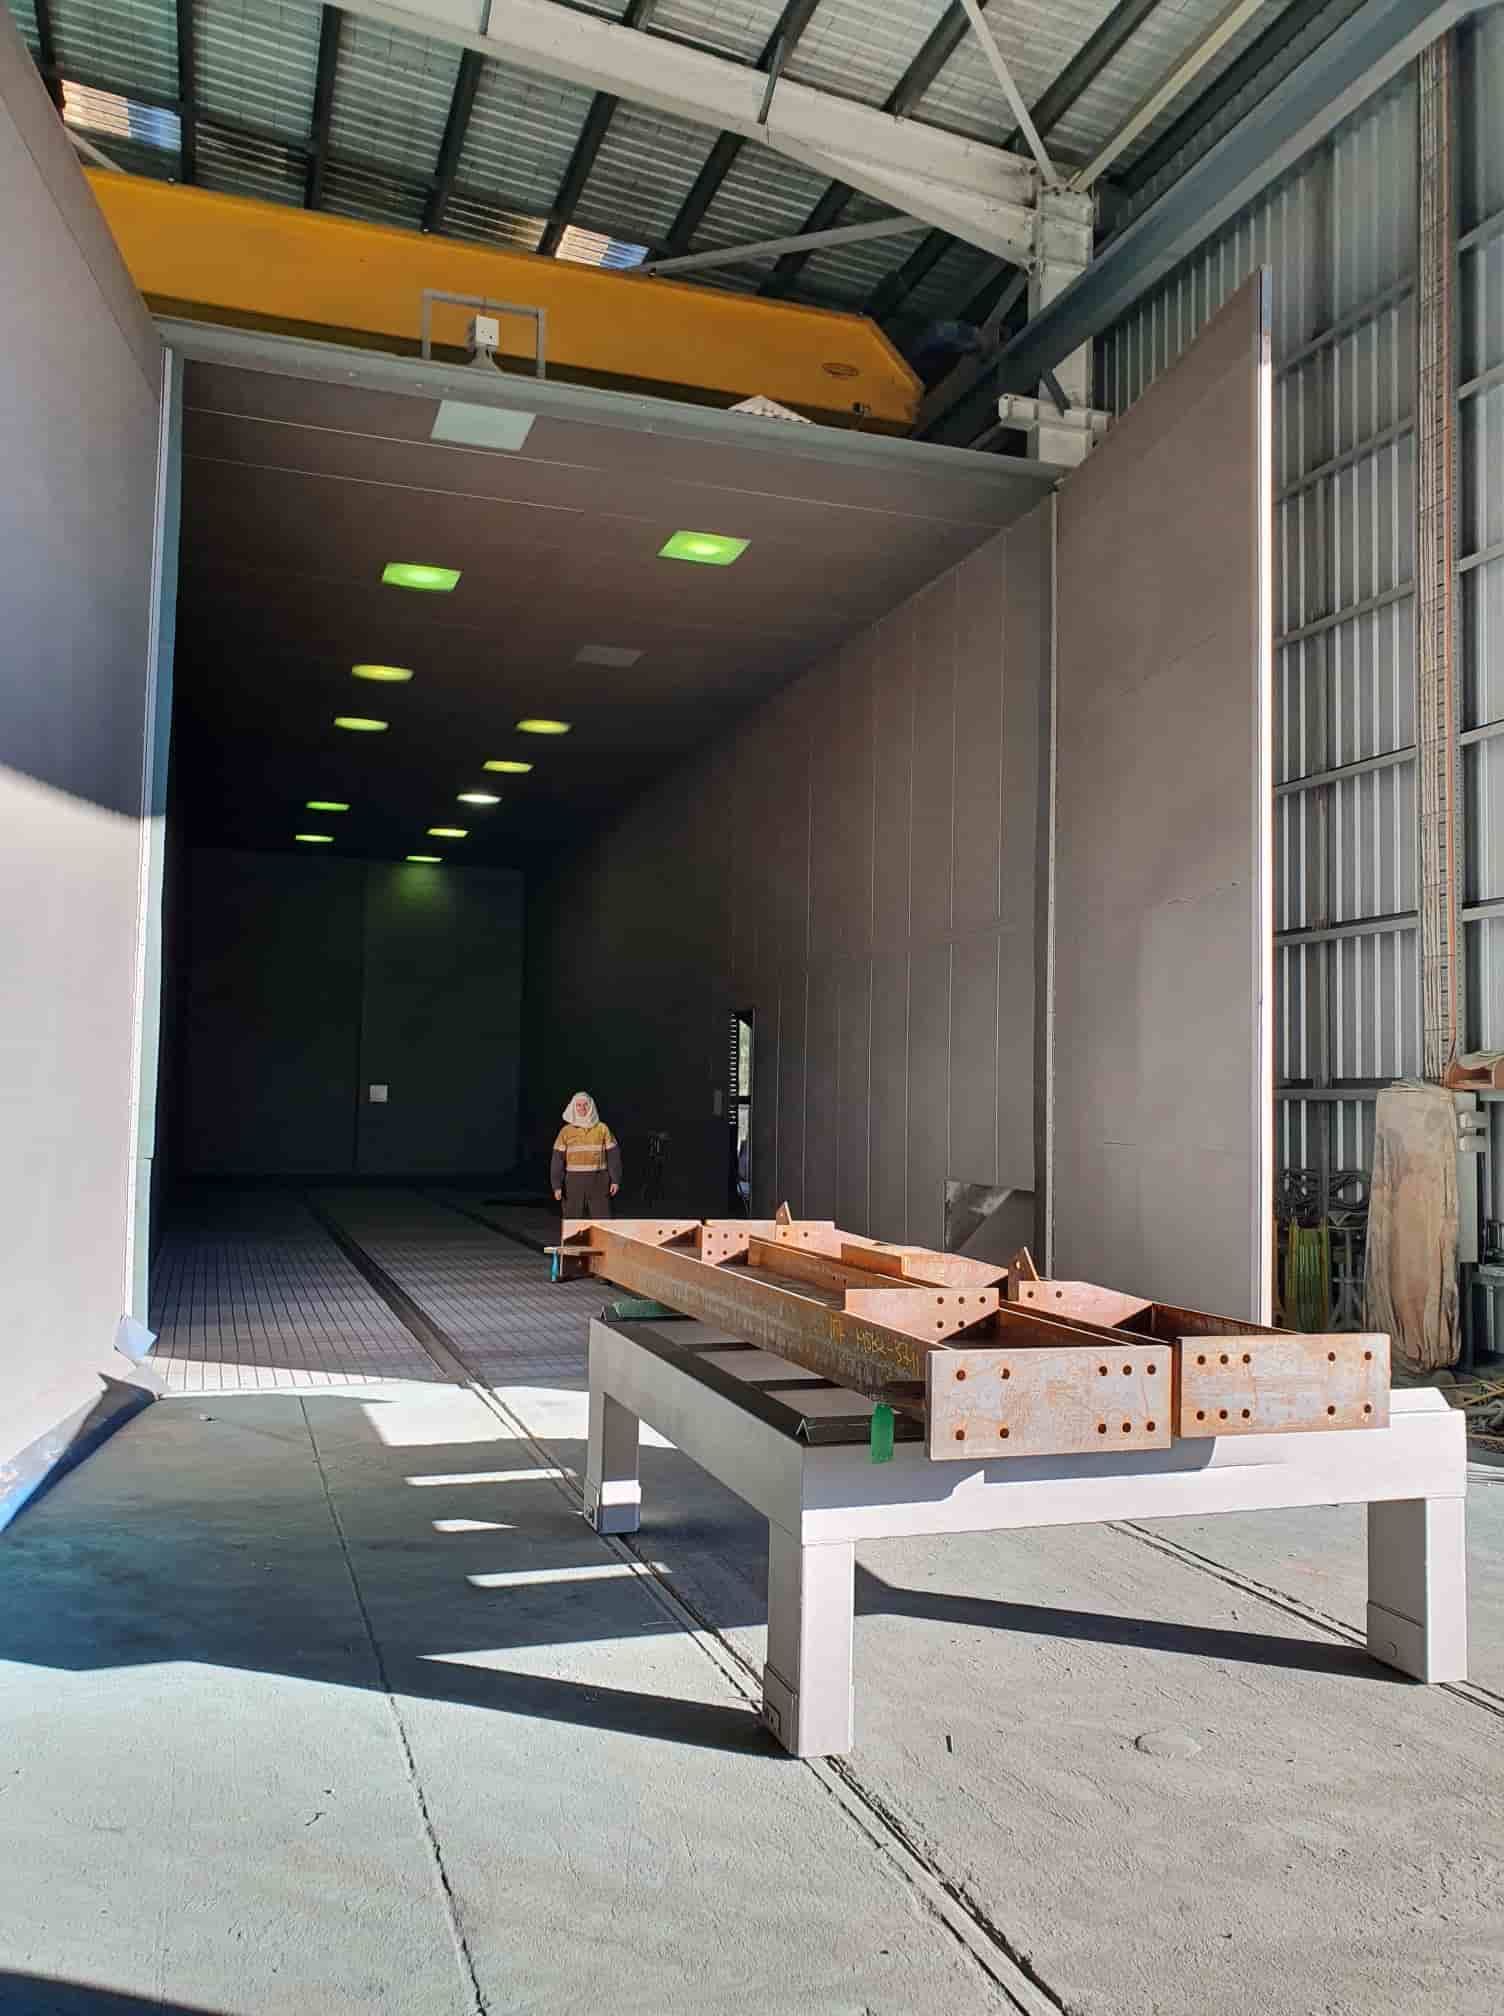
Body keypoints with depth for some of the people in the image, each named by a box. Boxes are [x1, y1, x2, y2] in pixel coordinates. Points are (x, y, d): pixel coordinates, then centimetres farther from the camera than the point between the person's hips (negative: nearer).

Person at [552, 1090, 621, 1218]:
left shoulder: (602, 1128, 3)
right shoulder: (566, 1131, 3)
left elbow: (613, 1155, 2)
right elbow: (558, 1159, 1)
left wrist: (615, 1180, -4)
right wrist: (557, 1185, -5)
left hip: (598, 1182, 0)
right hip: (574, 1182, 1)